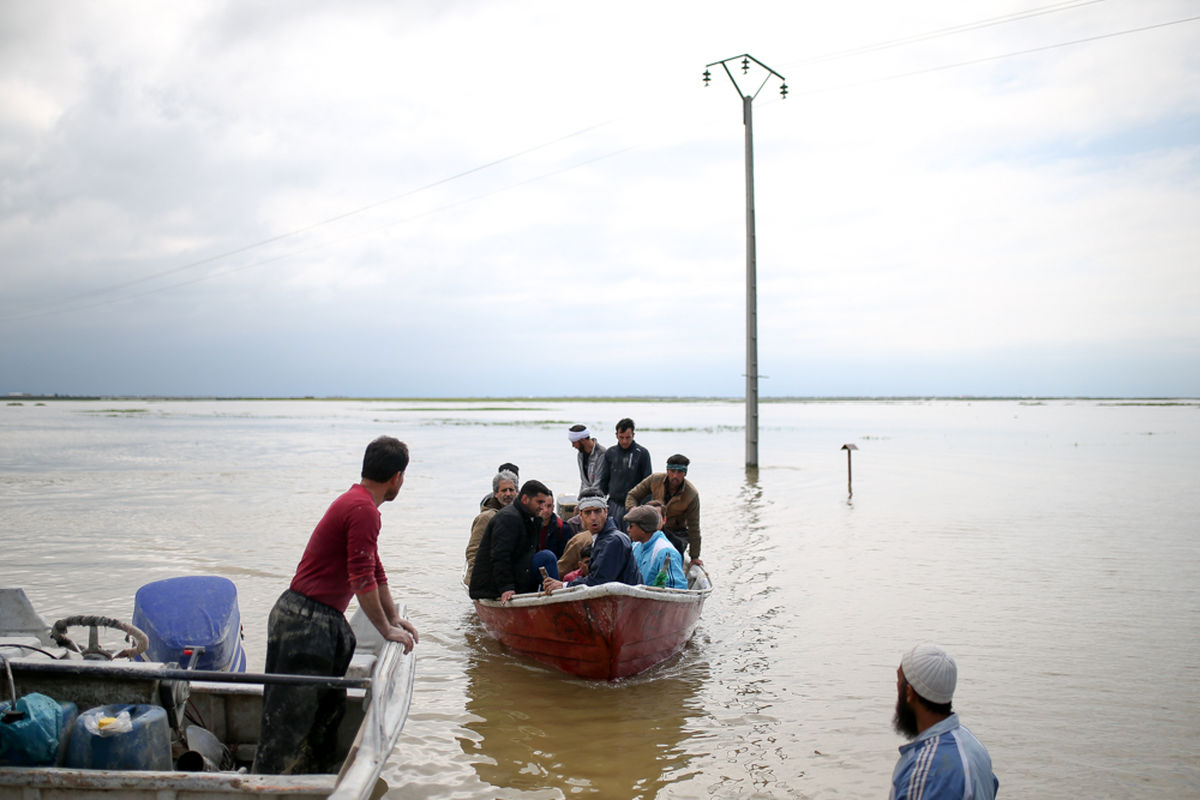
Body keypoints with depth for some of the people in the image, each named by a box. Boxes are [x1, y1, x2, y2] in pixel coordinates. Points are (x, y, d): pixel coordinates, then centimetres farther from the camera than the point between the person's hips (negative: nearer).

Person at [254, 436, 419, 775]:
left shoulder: (356, 502, 16)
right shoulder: (363, 510, -18)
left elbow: (375, 570, 23)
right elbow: (362, 580, -20)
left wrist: (394, 618, 24)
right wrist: (386, 629, -9)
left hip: (326, 620, 10)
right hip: (305, 622, -10)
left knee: (328, 706, 18)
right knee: (291, 715, -5)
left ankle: (323, 773, 29)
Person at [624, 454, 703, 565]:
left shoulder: (692, 495, -21)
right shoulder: (655, 479, -14)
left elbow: (693, 527, -14)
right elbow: (632, 496, -3)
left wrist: (695, 556, -9)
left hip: (678, 533, -2)